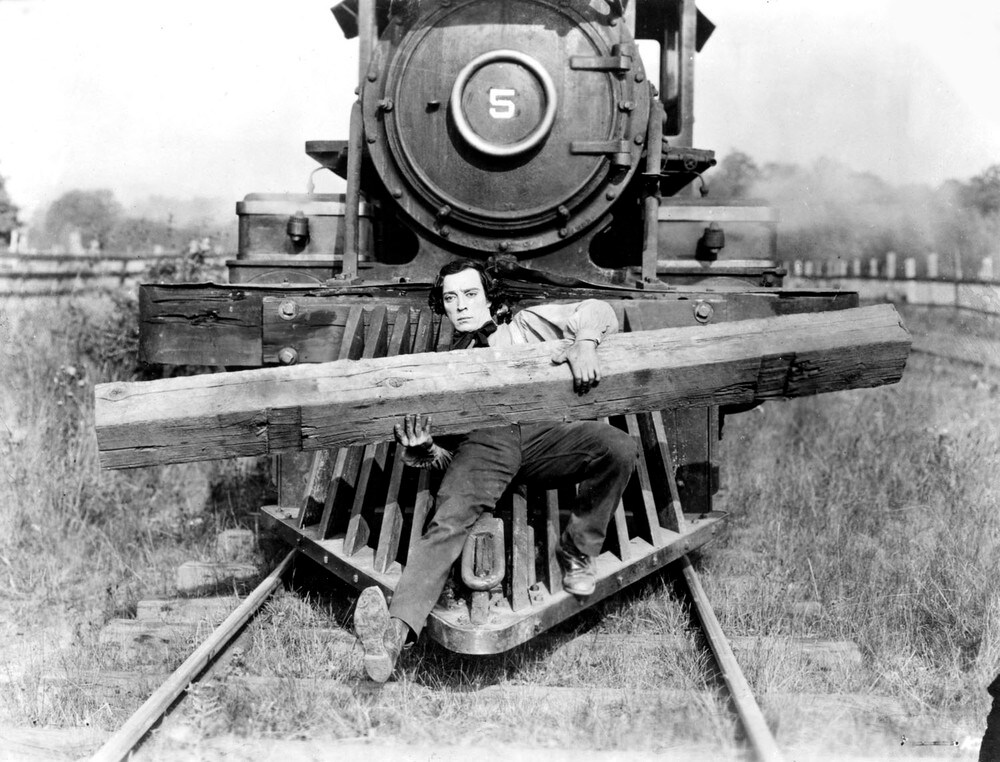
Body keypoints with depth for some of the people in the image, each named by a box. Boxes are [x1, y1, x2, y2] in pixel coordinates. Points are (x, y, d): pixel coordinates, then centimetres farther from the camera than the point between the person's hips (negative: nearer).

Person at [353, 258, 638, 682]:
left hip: (542, 431, 1)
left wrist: (585, 342, -9)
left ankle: (578, 552, -8)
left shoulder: (526, 327, 29)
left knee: (619, 448, -27)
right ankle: (396, 631, -47)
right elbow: (435, 452, 19)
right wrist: (418, 448, -8)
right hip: (481, 443, -1)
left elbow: (597, 312, 17)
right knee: (447, 522, -30)